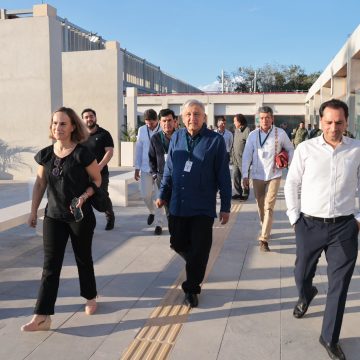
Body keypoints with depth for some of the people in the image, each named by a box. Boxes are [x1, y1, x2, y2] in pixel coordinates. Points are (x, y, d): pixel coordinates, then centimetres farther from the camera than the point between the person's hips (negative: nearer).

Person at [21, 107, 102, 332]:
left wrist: (84, 196, -20)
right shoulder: (45, 154, 1)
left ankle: (91, 298, 37)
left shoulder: (82, 153, -12)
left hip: (81, 216, -3)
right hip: (54, 216, 3)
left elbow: (98, 180, -4)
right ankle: (42, 317, 6)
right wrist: (34, 211, 11)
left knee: (83, 259, 13)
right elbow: (40, 183, 10)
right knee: (51, 264, 2)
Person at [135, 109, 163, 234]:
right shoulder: (141, 130, 2)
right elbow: (139, 149, 7)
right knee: (145, 195, 6)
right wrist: (137, 168, 7)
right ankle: (152, 211, 37)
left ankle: (159, 224, 13)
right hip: (145, 168, 3)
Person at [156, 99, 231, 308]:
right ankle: (196, 265, 45)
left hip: (203, 207, -4)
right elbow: (169, 170, 12)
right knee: (178, 244, 15)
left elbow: (223, 176, -5)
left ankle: (192, 289, 22)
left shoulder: (216, 140, -7)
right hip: (178, 205, 4)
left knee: (199, 250, 4)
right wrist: (163, 195, 8)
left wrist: (225, 207, -4)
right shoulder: (176, 138, 4)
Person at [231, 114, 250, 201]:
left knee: (244, 177, 3)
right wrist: (232, 155, 14)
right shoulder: (236, 130, 12)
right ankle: (238, 193, 23)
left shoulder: (246, 130, -14)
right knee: (235, 176, 11)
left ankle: (245, 194, 14)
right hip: (235, 159, 8)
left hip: (243, 159, -8)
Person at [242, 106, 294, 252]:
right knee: (260, 206, 13)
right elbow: (247, 155, -1)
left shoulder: (280, 133, -3)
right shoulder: (253, 135, 0)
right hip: (257, 176, 2)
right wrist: (245, 175, -8)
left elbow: (290, 149, 14)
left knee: (268, 207, -9)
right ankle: (265, 229, 36)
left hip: (274, 175, -2)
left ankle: (263, 239, -9)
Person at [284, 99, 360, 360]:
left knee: (339, 285, 7)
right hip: (310, 224, 0)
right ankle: (306, 295, 54)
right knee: (302, 276, 16)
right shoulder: (306, 148, -5)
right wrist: (294, 217, 1)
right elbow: (291, 184, 2)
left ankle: (330, 338, 26)